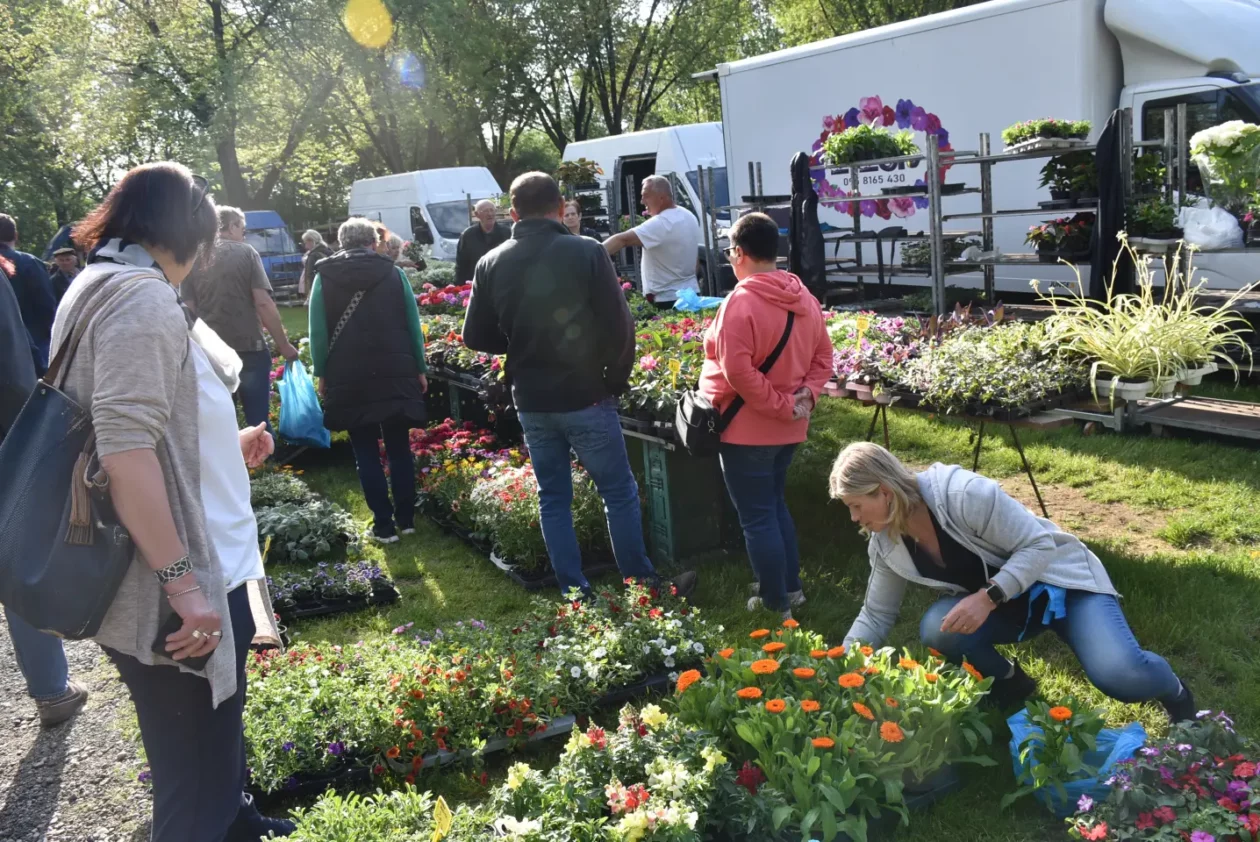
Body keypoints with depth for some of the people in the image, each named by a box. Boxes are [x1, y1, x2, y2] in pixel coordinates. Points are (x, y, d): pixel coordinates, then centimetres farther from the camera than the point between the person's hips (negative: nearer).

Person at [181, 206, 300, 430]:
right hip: (250, 349, -3)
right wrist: (284, 344, -6)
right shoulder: (245, 252, -3)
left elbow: (189, 309, 1)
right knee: (258, 422, 6)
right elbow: (263, 303, -11)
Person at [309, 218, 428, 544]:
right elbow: (413, 325, 2)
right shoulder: (393, 272, 2)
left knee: (366, 453, 6)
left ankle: (384, 525, 8)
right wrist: (420, 369, 9)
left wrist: (323, 374, 7)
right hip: (395, 375, 1)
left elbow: (318, 333, -1)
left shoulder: (324, 277, 1)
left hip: (349, 379, -1)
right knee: (399, 448, 12)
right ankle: (405, 519, 17)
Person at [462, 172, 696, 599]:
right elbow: (620, 326, -12)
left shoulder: (491, 264, 1)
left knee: (553, 498, 14)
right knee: (619, 493, 8)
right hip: (585, 397, -3)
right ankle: (644, 585, 17)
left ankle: (575, 593, 20)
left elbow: (476, 336, 4)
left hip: (530, 402, 4)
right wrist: (616, 380, 1)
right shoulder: (587, 253, -10)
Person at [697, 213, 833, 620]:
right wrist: (804, 396, -2)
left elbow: (737, 371, -25)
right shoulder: (805, 298, 5)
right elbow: (823, 357, 9)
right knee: (775, 505, 24)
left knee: (757, 518, 3)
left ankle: (776, 606, 12)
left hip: (747, 428, -8)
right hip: (788, 427, 8)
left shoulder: (741, 302, -20)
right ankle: (791, 587, 32)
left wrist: (781, 405, -17)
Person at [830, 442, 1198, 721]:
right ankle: (1009, 684, 5)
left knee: (1122, 676, -26)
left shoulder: (965, 494, -31)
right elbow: (876, 615, 0)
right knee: (936, 628, -26)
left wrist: (987, 597, -36)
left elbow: (1039, 545, -24)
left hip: (1058, 580, -5)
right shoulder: (886, 543, -10)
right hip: (1001, 606, 5)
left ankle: (1174, 693, 12)